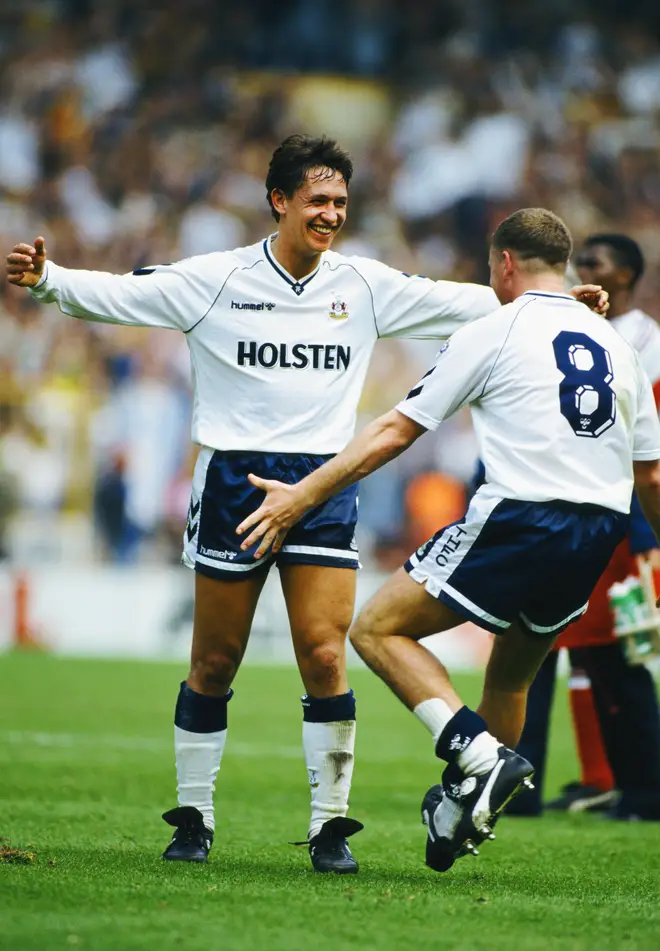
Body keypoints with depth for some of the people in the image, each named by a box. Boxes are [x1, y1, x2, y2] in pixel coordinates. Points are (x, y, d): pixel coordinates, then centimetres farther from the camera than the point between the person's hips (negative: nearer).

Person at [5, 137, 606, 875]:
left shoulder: (364, 286, 7)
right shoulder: (216, 280, -1)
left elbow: (462, 305, 13)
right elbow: (118, 295, -2)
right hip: (234, 479, -2)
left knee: (325, 658, -8)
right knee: (213, 665, 3)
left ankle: (330, 826, 2)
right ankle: (193, 817, 17)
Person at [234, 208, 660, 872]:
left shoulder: (492, 334, 1)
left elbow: (396, 431, 1)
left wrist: (302, 495, 7)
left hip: (519, 520, -7)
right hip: (599, 532, 7)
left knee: (377, 630, 1)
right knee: (510, 676, 25)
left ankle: (480, 754, -15)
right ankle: (466, 808, 25)